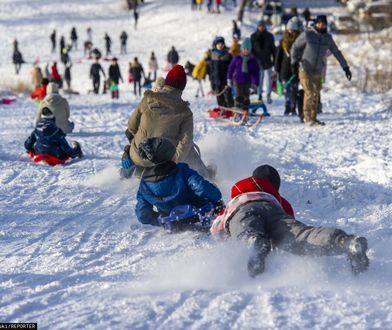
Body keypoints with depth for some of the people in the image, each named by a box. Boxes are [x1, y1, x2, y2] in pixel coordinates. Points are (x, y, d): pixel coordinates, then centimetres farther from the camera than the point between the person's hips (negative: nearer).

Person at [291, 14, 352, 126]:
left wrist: (345, 67, 12)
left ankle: (313, 117, 17)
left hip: (318, 71, 5)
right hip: (304, 70, -5)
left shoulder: (328, 38, 3)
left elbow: (337, 53, 12)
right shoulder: (307, 34, -10)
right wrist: (294, 62, -13)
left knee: (316, 94, 7)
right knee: (309, 92, -13)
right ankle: (307, 117, -3)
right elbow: (295, 47, -2)